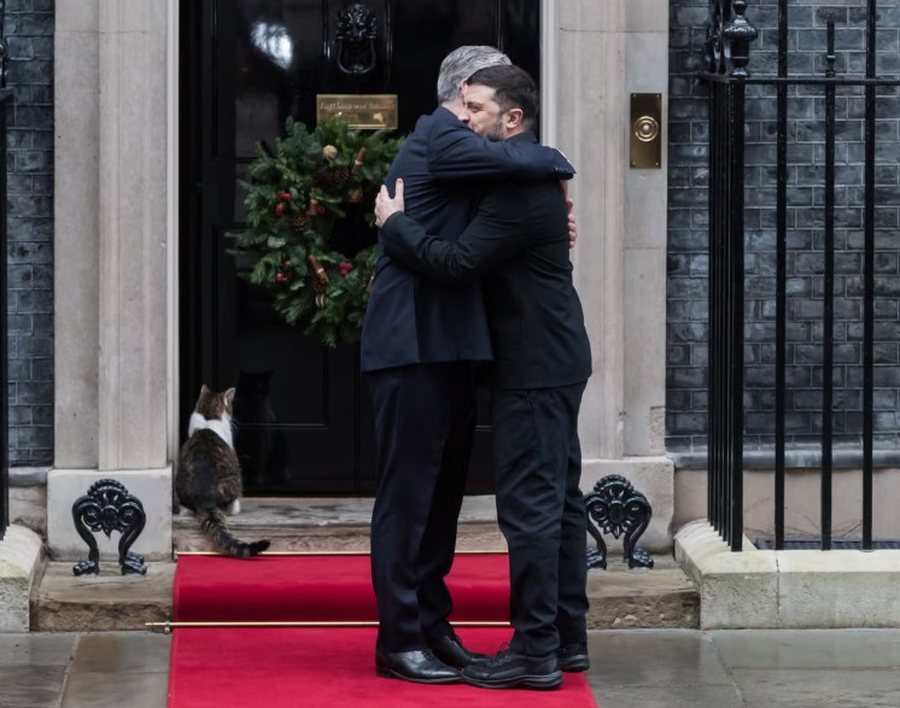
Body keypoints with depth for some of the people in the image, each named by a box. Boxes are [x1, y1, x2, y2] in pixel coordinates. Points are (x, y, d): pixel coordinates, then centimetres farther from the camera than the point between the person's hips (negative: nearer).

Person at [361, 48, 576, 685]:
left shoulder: (449, 144, 20)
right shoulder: (440, 142, -11)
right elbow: (525, 161, -26)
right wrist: (560, 167, -4)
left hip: (447, 347, 10)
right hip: (414, 345, -10)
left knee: (442, 493, 13)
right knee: (408, 493, -6)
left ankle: (433, 627, 20)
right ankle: (400, 640, -2)